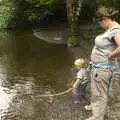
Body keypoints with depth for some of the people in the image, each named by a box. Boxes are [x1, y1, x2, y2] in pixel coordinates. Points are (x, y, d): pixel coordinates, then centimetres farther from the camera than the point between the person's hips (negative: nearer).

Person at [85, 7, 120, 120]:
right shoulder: (110, 29, 4)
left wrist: (110, 56, -27)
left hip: (102, 68, -10)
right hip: (97, 66, 10)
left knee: (99, 93, 4)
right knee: (96, 89, 28)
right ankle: (94, 106, 50)